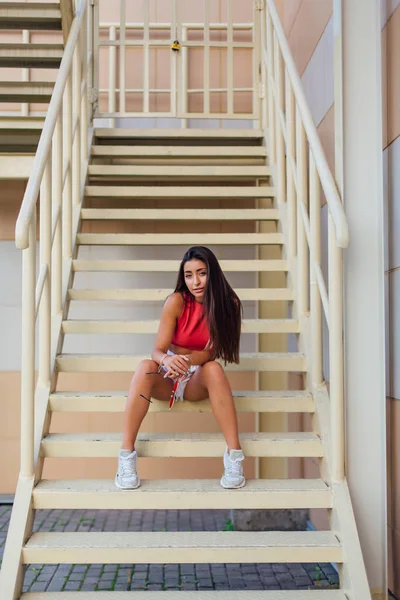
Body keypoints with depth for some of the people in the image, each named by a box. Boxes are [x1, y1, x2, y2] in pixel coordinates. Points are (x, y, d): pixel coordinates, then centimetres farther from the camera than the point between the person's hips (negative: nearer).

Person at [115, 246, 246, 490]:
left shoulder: (227, 303, -12)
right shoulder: (177, 301, -15)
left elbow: (210, 353, -15)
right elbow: (158, 350, -17)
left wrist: (188, 359, -36)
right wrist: (167, 360, -41)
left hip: (198, 380, 0)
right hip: (168, 378, 0)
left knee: (214, 368, -33)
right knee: (146, 368, -33)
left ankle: (234, 455, -31)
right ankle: (126, 455, -30)